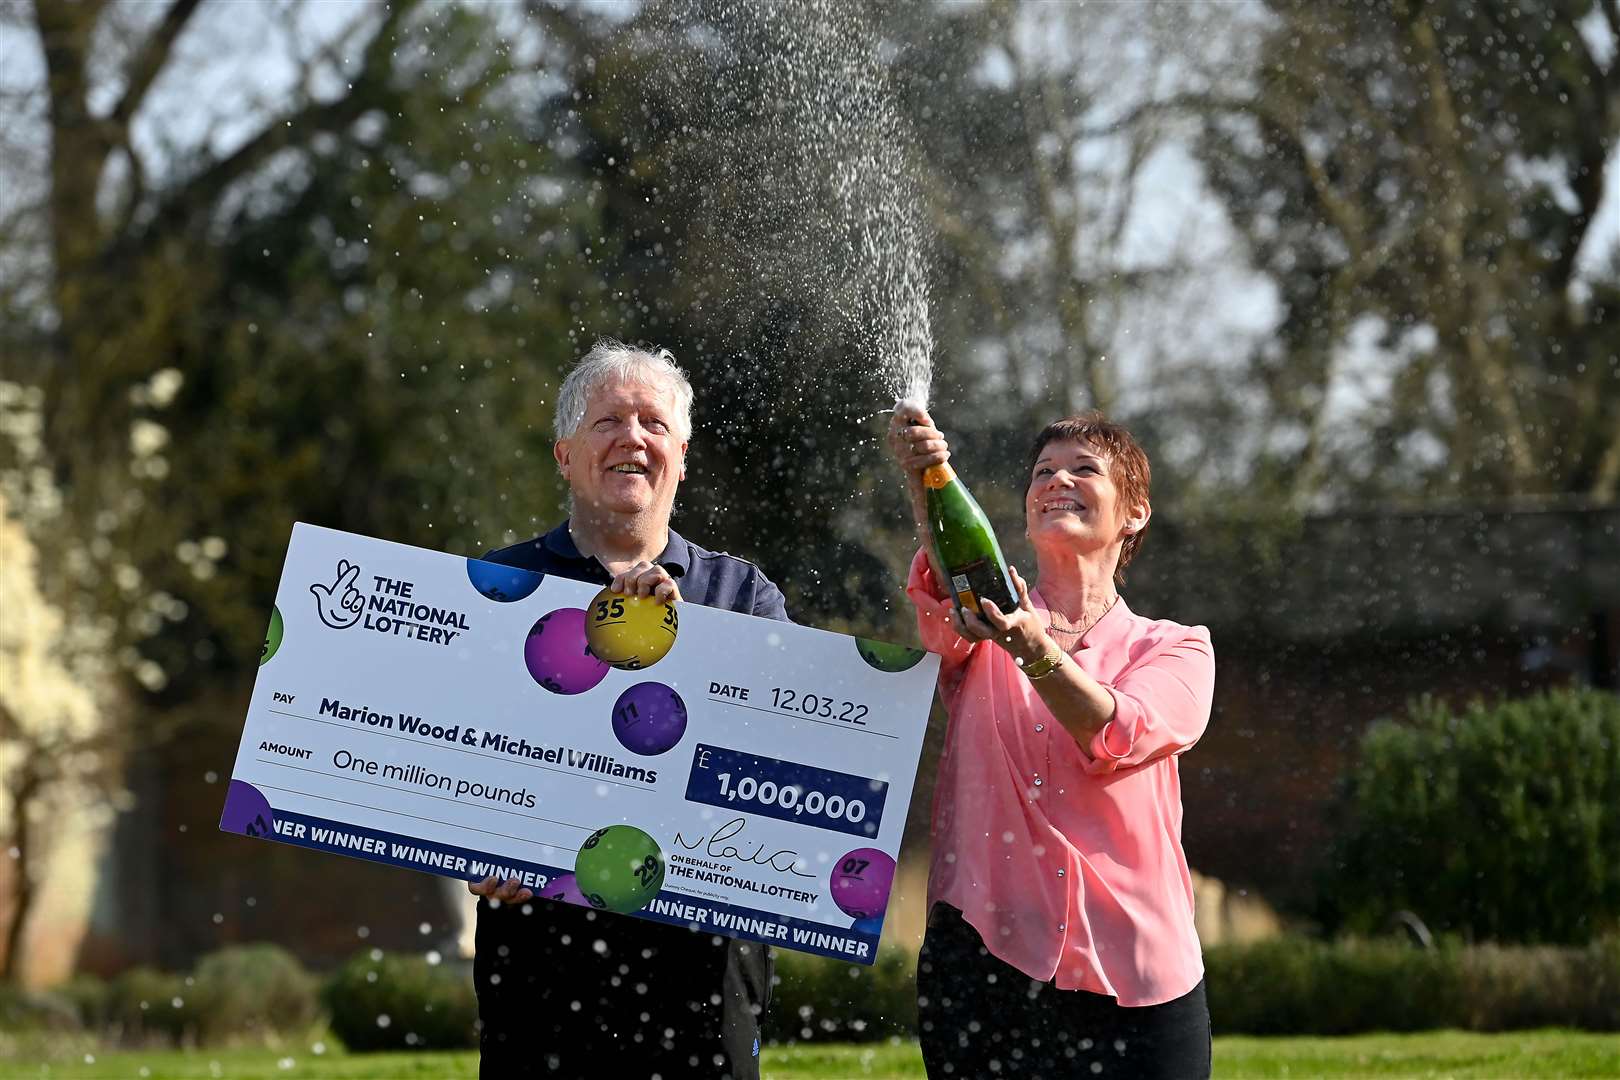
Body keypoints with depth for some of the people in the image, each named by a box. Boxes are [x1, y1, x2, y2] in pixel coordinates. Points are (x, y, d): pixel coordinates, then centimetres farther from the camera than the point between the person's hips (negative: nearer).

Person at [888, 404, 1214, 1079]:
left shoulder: (1175, 649, 7)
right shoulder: (982, 623, 10)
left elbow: (1115, 738, -14)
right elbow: (943, 592, -15)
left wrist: (1034, 647, -33)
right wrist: (924, 485, -36)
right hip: (978, 965, 1)